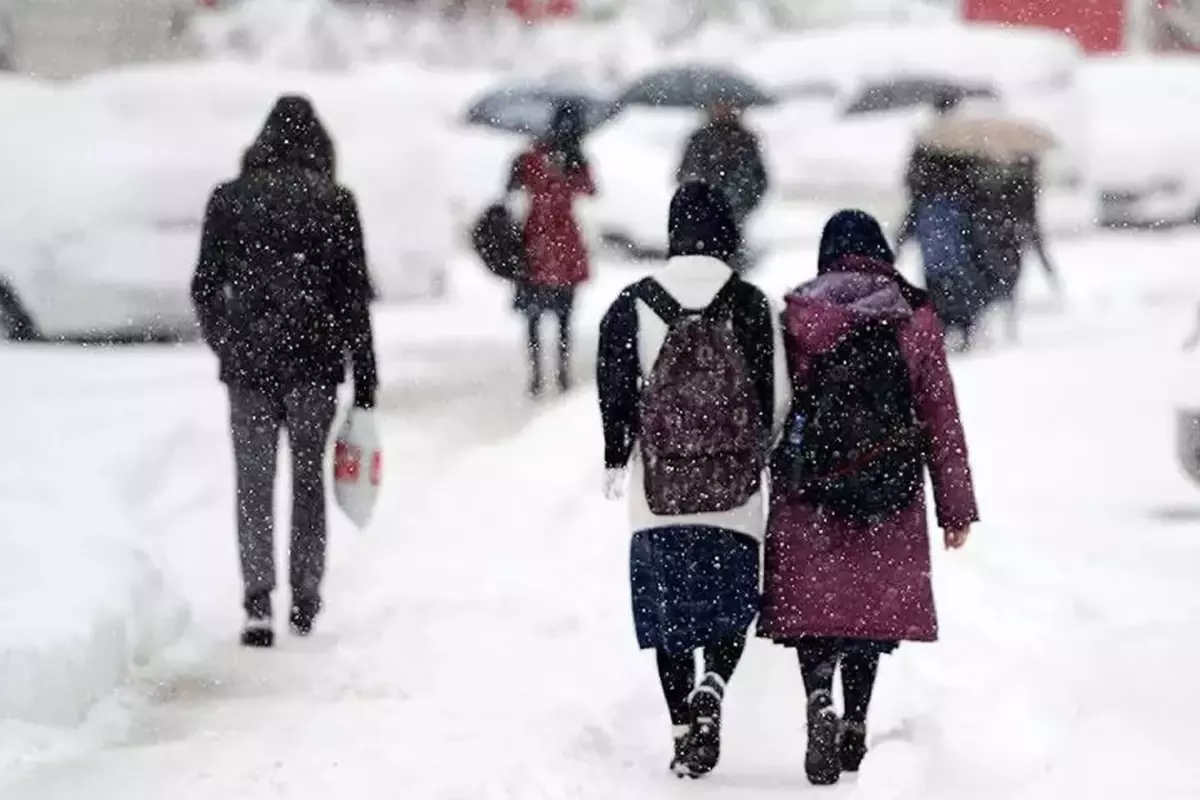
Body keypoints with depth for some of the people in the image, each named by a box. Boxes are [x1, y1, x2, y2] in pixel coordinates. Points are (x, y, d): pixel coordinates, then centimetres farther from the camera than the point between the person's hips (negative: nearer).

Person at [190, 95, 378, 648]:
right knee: (308, 478, 13)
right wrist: (365, 384, 2)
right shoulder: (336, 204, -2)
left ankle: (258, 599, -11)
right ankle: (305, 602, 17)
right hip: (314, 363, 0)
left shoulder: (228, 200, 0)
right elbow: (354, 297, -2)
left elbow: (204, 288, 4)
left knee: (254, 483, 4)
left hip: (248, 362, 0)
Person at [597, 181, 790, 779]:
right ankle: (711, 689, -15)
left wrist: (616, 459, 13)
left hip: (659, 487, 1)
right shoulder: (753, 307, -4)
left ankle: (683, 730, 6)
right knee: (731, 603, 12)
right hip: (735, 488, -1)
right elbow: (777, 398, -2)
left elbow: (616, 392, -1)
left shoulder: (634, 306, -2)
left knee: (668, 610, 10)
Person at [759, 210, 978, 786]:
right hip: (891, 497, 1)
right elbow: (941, 416, 4)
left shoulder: (798, 317, 0)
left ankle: (820, 702, -24)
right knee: (872, 604, 14)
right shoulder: (915, 320, 2)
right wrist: (957, 507, 8)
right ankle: (855, 728, 18)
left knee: (811, 602, 1)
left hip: (809, 493, -1)